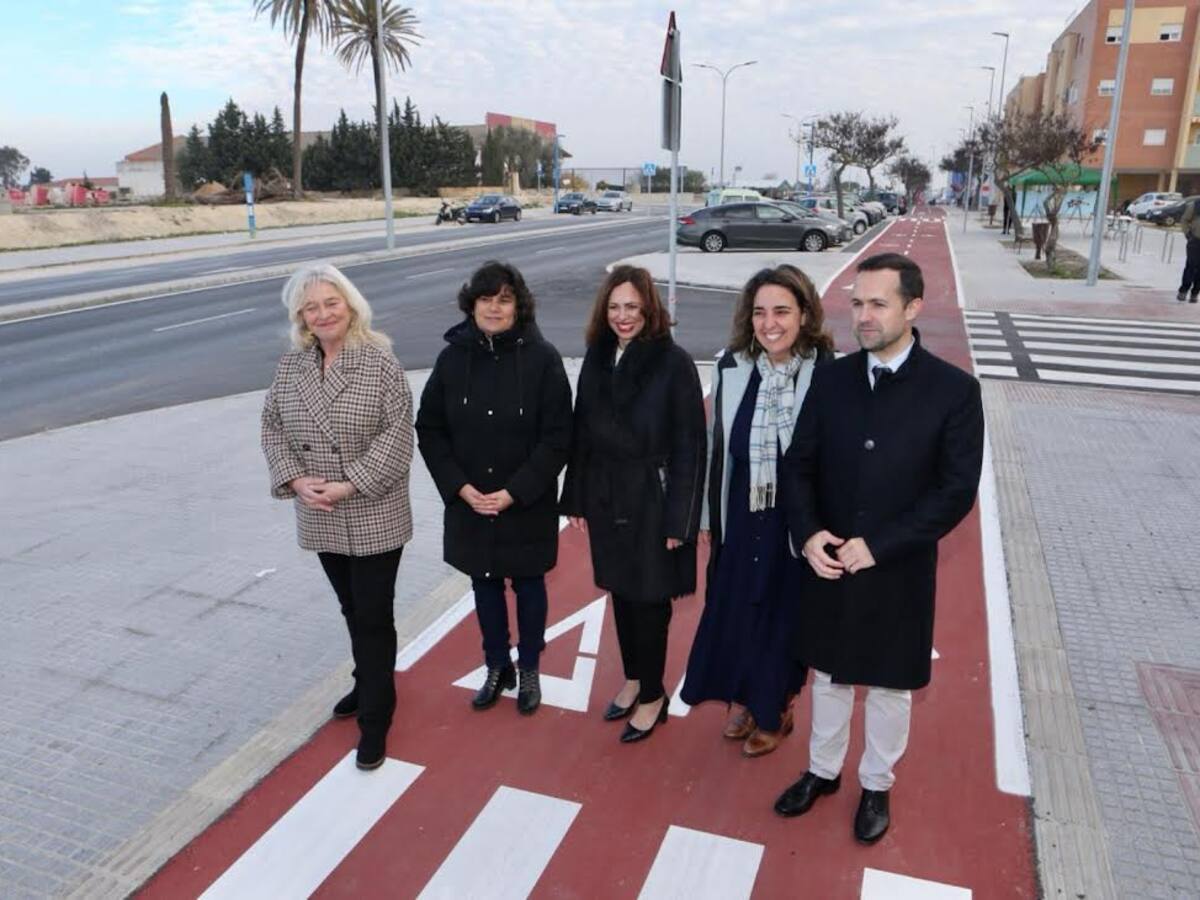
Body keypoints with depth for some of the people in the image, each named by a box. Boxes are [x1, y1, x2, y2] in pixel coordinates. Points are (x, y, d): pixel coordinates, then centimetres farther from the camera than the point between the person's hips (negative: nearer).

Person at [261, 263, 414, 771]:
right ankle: (370, 685, 42)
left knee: (373, 617, 3)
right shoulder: (290, 366, 3)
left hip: (374, 518, -5)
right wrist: (295, 480, -11)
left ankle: (375, 718, 17)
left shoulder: (379, 361, -13)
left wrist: (350, 484, -20)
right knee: (352, 610, 21)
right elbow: (272, 428, 6)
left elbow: (398, 432, -17)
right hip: (321, 519, 5)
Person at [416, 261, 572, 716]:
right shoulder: (453, 357, -5)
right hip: (469, 503, 3)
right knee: (484, 584, 17)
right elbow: (429, 429, 0)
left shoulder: (542, 358, -13)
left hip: (527, 504, -2)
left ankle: (529, 670, 36)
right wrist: (460, 487, -11)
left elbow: (557, 437, -13)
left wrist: (514, 492, -17)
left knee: (528, 585, 15)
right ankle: (497, 667, 38)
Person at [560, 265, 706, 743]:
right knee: (621, 592, 17)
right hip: (606, 499, 5)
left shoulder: (674, 362, -13)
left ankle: (652, 696, 26)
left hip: (652, 501, -5)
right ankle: (633, 679, 37)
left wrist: (678, 519, -14)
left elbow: (689, 446, -13)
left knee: (649, 598, 7)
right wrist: (577, 498, 8)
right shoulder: (596, 358, 3)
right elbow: (582, 434, 7)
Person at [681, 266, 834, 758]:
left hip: (795, 520, -3)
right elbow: (716, 445, 3)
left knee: (783, 615, 14)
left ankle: (773, 713, 39)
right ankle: (741, 700, 43)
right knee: (732, 611, 17)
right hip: (740, 517, 4)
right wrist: (708, 516, 8)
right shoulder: (732, 366, -5)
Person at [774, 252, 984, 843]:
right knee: (828, 677, 20)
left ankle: (876, 785, 40)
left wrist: (877, 546, -19)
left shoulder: (954, 390, -12)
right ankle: (822, 770, 43)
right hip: (827, 566, 3)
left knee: (890, 688, 17)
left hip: (899, 573, -2)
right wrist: (807, 534, -15)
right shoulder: (830, 380, -3)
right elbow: (799, 465, 1)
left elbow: (956, 491, -13)